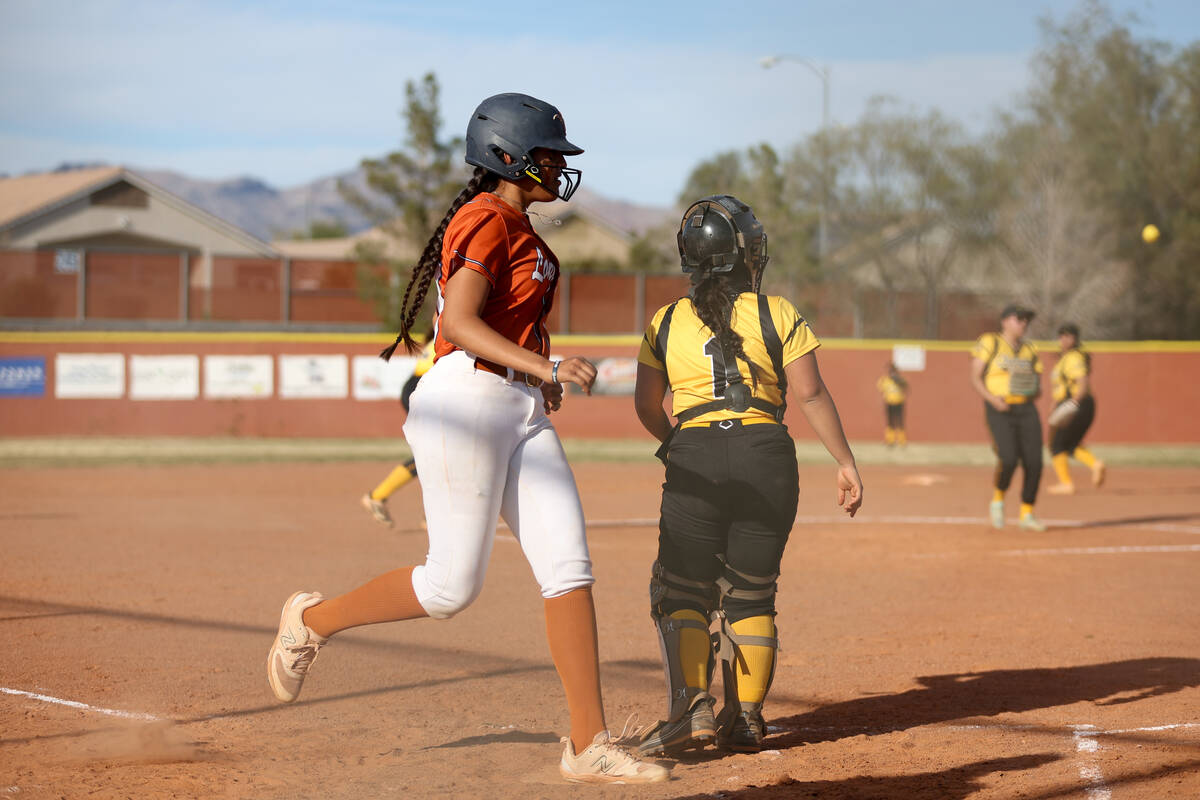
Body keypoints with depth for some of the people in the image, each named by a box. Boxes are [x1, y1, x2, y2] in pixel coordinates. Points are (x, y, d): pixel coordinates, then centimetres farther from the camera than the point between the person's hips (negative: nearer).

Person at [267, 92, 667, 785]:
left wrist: (541, 380, 16)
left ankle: (590, 747, -4)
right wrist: (543, 366, -30)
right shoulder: (485, 221, -11)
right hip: (467, 400, -9)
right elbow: (458, 323, -23)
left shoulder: (517, 228, 19)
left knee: (569, 566, -3)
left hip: (522, 411, 9)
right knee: (452, 587, -5)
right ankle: (312, 620, 18)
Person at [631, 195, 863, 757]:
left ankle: (691, 706, -12)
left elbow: (647, 406, 9)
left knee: (681, 591, 6)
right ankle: (745, 719, 12)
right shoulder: (777, 315, 0)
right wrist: (845, 462, 2)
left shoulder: (666, 323, 5)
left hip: (693, 458, 0)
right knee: (751, 594, 11)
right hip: (766, 457, 0)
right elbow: (811, 395, -4)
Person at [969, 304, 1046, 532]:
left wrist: (1033, 391, -6)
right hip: (998, 411, -5)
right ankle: (997, 501, 6)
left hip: (1026, 410, 5)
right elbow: (975, 379, -3)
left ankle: (1026, 515, 7)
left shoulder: (1030, 351, 16)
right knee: (1008, 459, -22)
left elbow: (1038, 389, 18)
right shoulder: (989, 343, 1)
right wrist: (993, 399, -18)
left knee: (1033, 462, -7)